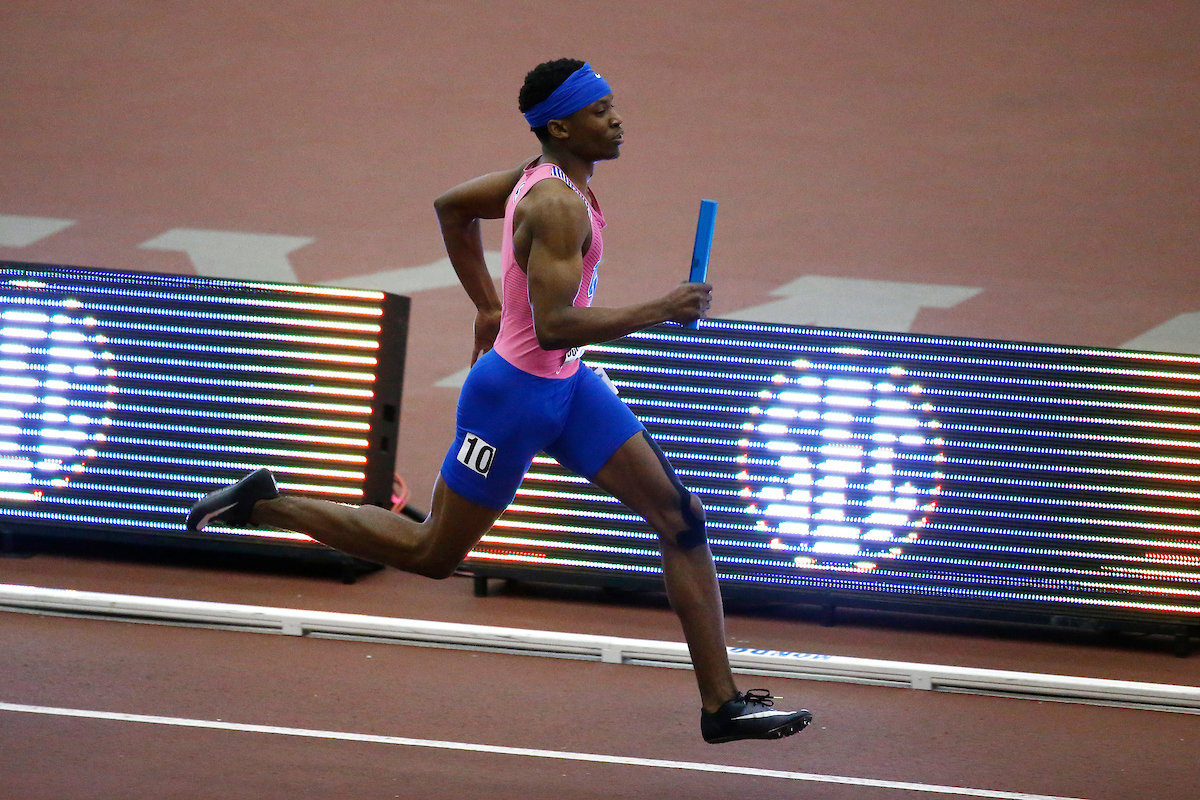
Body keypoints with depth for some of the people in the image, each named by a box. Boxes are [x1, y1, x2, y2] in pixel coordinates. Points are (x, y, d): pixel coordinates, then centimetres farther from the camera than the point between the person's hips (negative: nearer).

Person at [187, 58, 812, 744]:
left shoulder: (545, 175, 5)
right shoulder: (558, 205, -25)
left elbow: (453, 206, 20)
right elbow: (553, 327, -32)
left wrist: (490, 306, 25)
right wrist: (658, 311, -29)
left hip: (568, 386, 10)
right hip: (516, 394, -10)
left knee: (681, 517, 0)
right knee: (432, 554, 5)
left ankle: (723, 702, 2)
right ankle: (266, 505, 20)